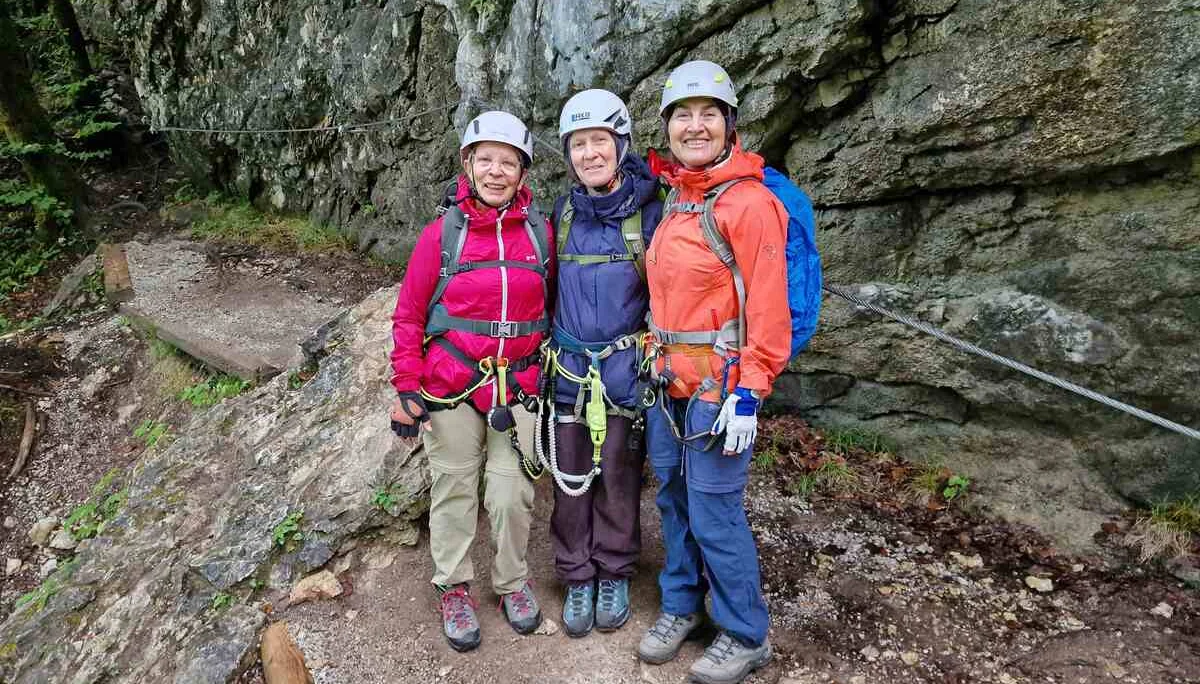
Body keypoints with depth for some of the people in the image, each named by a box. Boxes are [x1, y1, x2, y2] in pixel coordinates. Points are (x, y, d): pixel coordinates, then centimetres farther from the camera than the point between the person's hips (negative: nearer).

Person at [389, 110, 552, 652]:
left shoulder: (540, 233, -1)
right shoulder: (443, 232, -6)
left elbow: (554, 306, 9)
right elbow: (408, 314, -2)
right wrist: (406, 388, -4)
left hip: (516, 388, 1)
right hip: (450, 387, -1)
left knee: (511, 492, 9)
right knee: (455, 489, 11)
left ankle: (512, 582, 32)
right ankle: (454, 588, 30)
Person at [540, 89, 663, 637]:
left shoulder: (648, 210, -7)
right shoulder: (563, 211, 4)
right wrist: (547, 346, 14)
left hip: (625, 368, -3)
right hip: (568, 367, 3)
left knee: (619, 476, 10)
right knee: (571, 478, 10)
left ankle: (614, 574, 30)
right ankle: (577, 576, 27)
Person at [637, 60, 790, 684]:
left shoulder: (748, 202, -12)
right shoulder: (673, 200, 11)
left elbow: (768, 304, -15)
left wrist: (749, 393, -18)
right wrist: (656, 363, 17)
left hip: (719, 383, -7)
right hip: (667, 380, 7)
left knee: (714, 513, -1)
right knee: (673, 498, 16)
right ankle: (680, 606, 36)